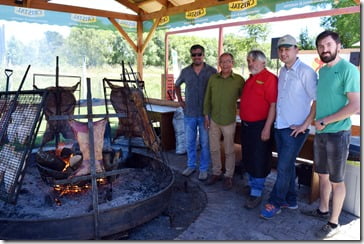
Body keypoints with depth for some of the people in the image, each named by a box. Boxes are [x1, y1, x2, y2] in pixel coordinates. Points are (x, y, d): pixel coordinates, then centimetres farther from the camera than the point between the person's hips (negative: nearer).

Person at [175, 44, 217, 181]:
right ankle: (191, 166, 31)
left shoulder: (212, 71, -6)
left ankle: (204, 169, 21)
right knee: (189, 142, 13)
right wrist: (180, 100, 11)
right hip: (189, 113, 3)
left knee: (205, 143, 6)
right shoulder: (185, 71, 3)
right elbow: (177, 85, 20)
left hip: (206, 113, -3)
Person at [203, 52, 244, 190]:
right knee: (214, 149, 13)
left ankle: (228, 176, 23)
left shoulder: (239, 80, -8)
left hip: (229, 121, -3)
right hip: (213, 120, 4)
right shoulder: (213, 78, 1)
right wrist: (206, 115, 6)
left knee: (229, 151, 7)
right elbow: (207, 98, 7)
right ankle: (216, 173, 30)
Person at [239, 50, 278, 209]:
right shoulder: (250, 79, 14)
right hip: (246, 125, 8)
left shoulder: (269, 78, -13)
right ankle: (251, 184, 34)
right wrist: (243, 122, 16)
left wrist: (267, 128, -22)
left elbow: (273, 105, -19)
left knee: (259, 160, 1)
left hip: (259, 126, -8)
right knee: (248, 158, 17)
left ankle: (256, 193, 12)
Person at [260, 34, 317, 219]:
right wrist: (276, 120, 11)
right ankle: (290, 200, 30)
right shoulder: (282, 72, 10)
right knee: (287, 166, 16)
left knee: (283, 168, -2)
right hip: (280, 127, 7)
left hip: (295, 130, -7)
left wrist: (305, 125, -15)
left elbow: (318, 100, -16)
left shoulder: (306, 72, -13)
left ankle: (275, 203, 13)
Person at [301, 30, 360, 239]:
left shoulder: (348, 70, -14)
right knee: (323, 175, 19)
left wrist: (324, 121, -15)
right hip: (320, 133, 7)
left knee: (336, 181, 5)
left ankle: (334, 223, 19)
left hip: (338, 134, -7)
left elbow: (355, 106, -19)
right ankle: (323, 210, 37)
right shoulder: (322, 71, 10)